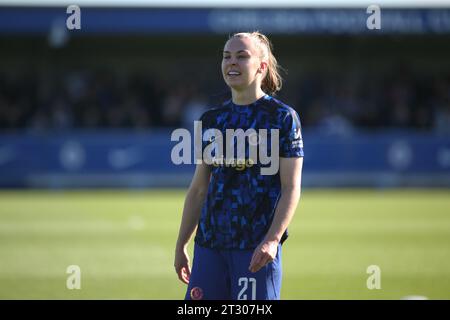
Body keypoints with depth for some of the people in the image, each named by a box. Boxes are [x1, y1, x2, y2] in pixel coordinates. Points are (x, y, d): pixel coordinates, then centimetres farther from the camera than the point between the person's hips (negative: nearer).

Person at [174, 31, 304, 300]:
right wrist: (181, 245, 15)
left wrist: (272, 239, -19)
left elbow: (291, 189, -7)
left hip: (258, 246, -5)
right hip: (210, 243, 5)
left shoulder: (283, 117, -2)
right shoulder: (211, 120, 14)